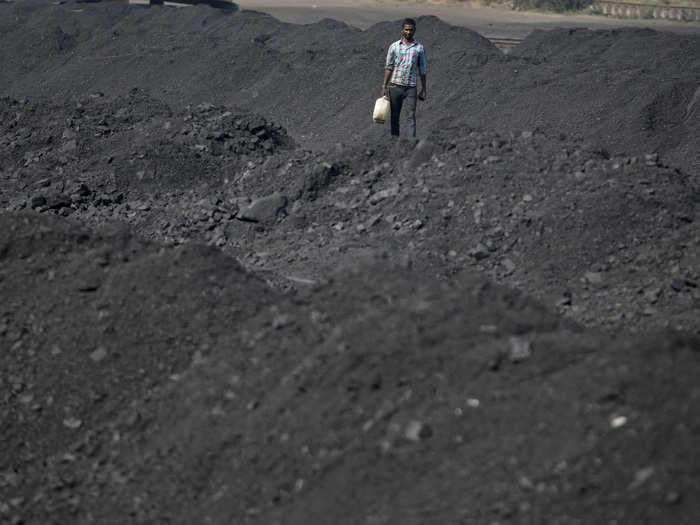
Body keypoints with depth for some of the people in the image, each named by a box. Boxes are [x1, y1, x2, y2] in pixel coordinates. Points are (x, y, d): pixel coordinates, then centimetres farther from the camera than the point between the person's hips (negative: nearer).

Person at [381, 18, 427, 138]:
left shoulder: (419, 47, 7)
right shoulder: (394, 46, 5)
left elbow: (422, 70, 11)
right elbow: (389, 68, 6)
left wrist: (424, 89, 8)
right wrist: (384, 86, 0)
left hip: (411, 87, 0)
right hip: (395, 85, 0)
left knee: (411, 116, -8)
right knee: (395, 117, 4)